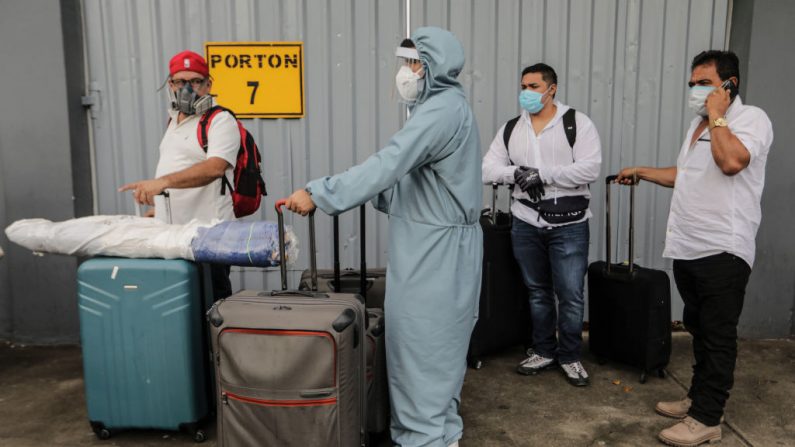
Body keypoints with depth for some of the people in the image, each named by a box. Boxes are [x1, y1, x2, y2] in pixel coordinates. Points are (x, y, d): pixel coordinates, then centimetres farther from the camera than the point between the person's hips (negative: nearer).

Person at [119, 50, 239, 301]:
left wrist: (162, 182, -35)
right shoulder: (174, 120, 19)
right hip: (169, 233, 8)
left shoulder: (220, 121, -9)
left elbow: (215, 167, -26)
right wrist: (157, 207, 25)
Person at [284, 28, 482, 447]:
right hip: (431, 243, 10)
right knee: (431, 339, 17)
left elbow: (387, 165, -27)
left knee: (426, 340, -1)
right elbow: (409, 174, 17)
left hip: (437, 247, -10)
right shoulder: (443, 106, 16)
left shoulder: (441, 111, -19)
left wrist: (317, 194, -26)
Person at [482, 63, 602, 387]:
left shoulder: (577, 123, -5)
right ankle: (544, 351, 30)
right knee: (538, 292, 15)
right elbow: (487, 169, 1)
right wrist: (517, 172, -19)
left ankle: (570, 356, 21)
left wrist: (542, 173, -20)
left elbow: (590, 168, -16)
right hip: (526, 225, 4)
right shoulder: (510, 129, 7)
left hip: (569, 226, -3)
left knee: (571, 295, 2)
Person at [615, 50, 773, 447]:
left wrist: (717, 115, -15)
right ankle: (697, 398, 29)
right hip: (687, 248, 8)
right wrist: (641, 172, 24)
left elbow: (731, 161, -27)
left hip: (723, 250, -8)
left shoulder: (751, 118, -8)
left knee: (717, 336, 0)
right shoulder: (699, 125, 18)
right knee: (699, 329, 17)